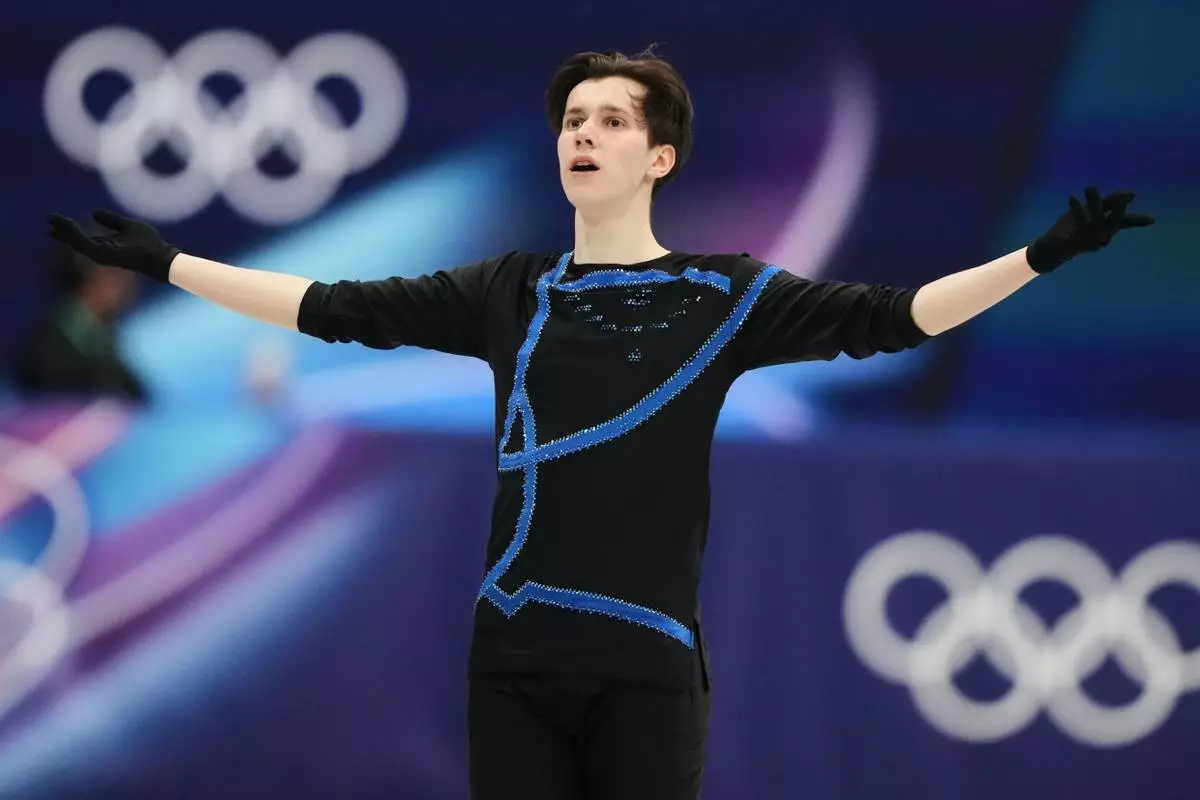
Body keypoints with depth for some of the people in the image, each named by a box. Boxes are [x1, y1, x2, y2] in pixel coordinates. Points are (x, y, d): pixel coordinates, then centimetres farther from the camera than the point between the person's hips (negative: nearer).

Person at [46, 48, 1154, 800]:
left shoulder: (721, 296, 3)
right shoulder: (510, 294, 10)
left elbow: (887, 316, -4)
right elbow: (334, 308, 12)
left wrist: (1039, 257, -14)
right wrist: (164, 262, 11)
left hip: (648, 669, -2)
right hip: (515, 658, 2)